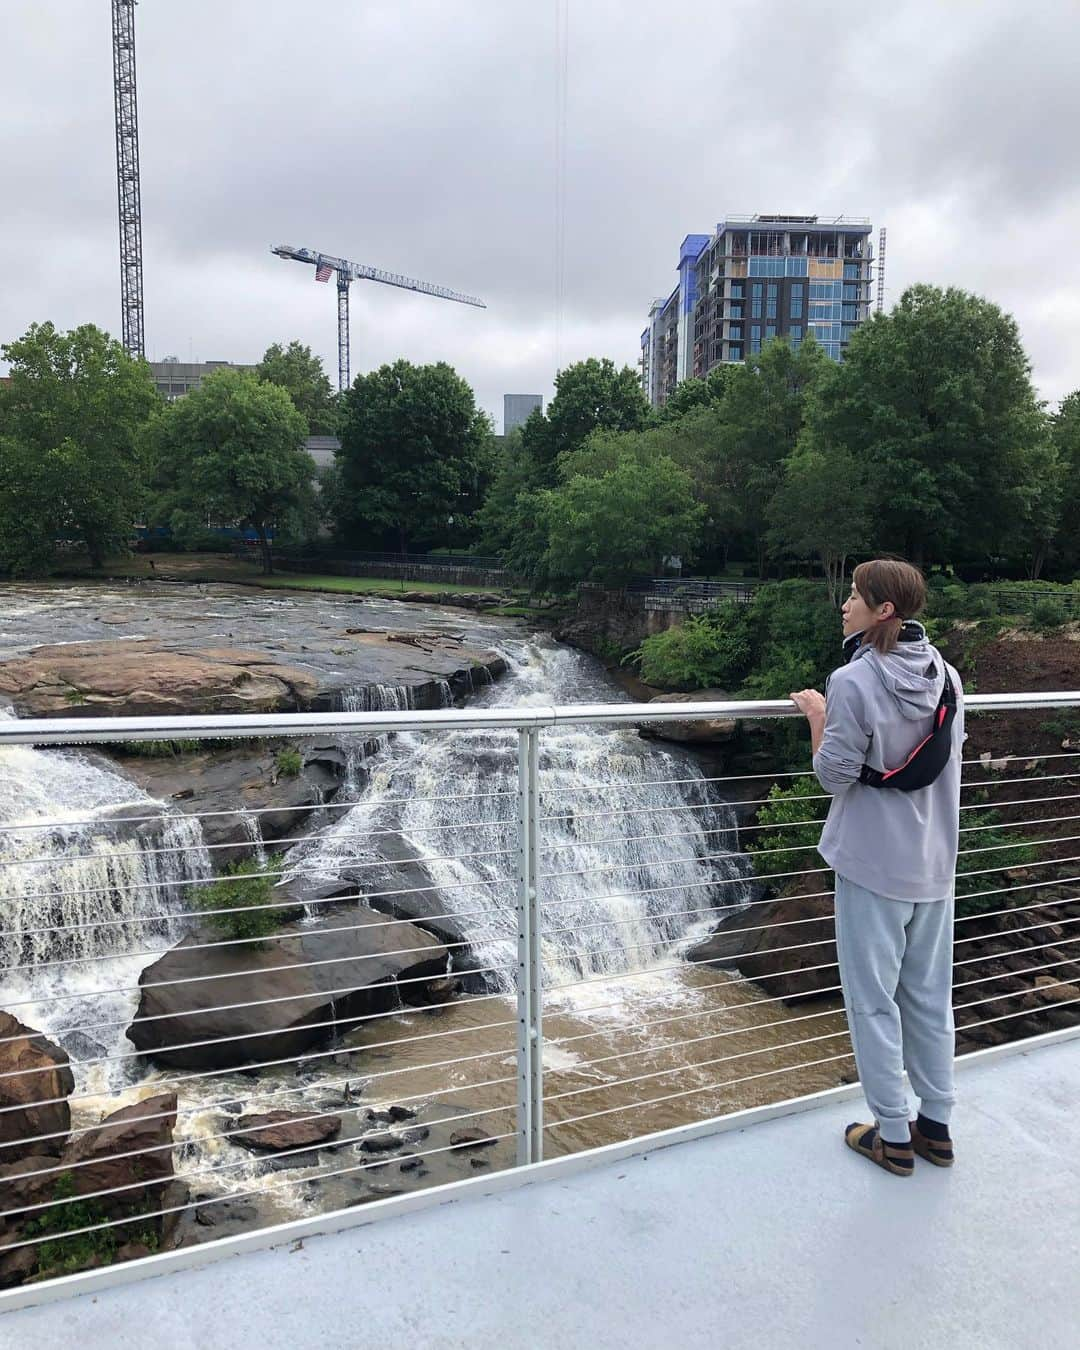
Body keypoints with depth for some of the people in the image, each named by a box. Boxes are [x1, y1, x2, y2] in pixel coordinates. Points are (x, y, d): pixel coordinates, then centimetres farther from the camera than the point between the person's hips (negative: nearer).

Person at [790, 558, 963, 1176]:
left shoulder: (854, 681, -19)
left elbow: (834, 776, -14)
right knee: (930, 995, 18)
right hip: (935, 864, 7)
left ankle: (894, 1137, 19)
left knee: (873, 999, 8)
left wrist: (816, 716, -1)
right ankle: (936, 1125, 31)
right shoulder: (947, 675, 1)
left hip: (872, 864, -6)